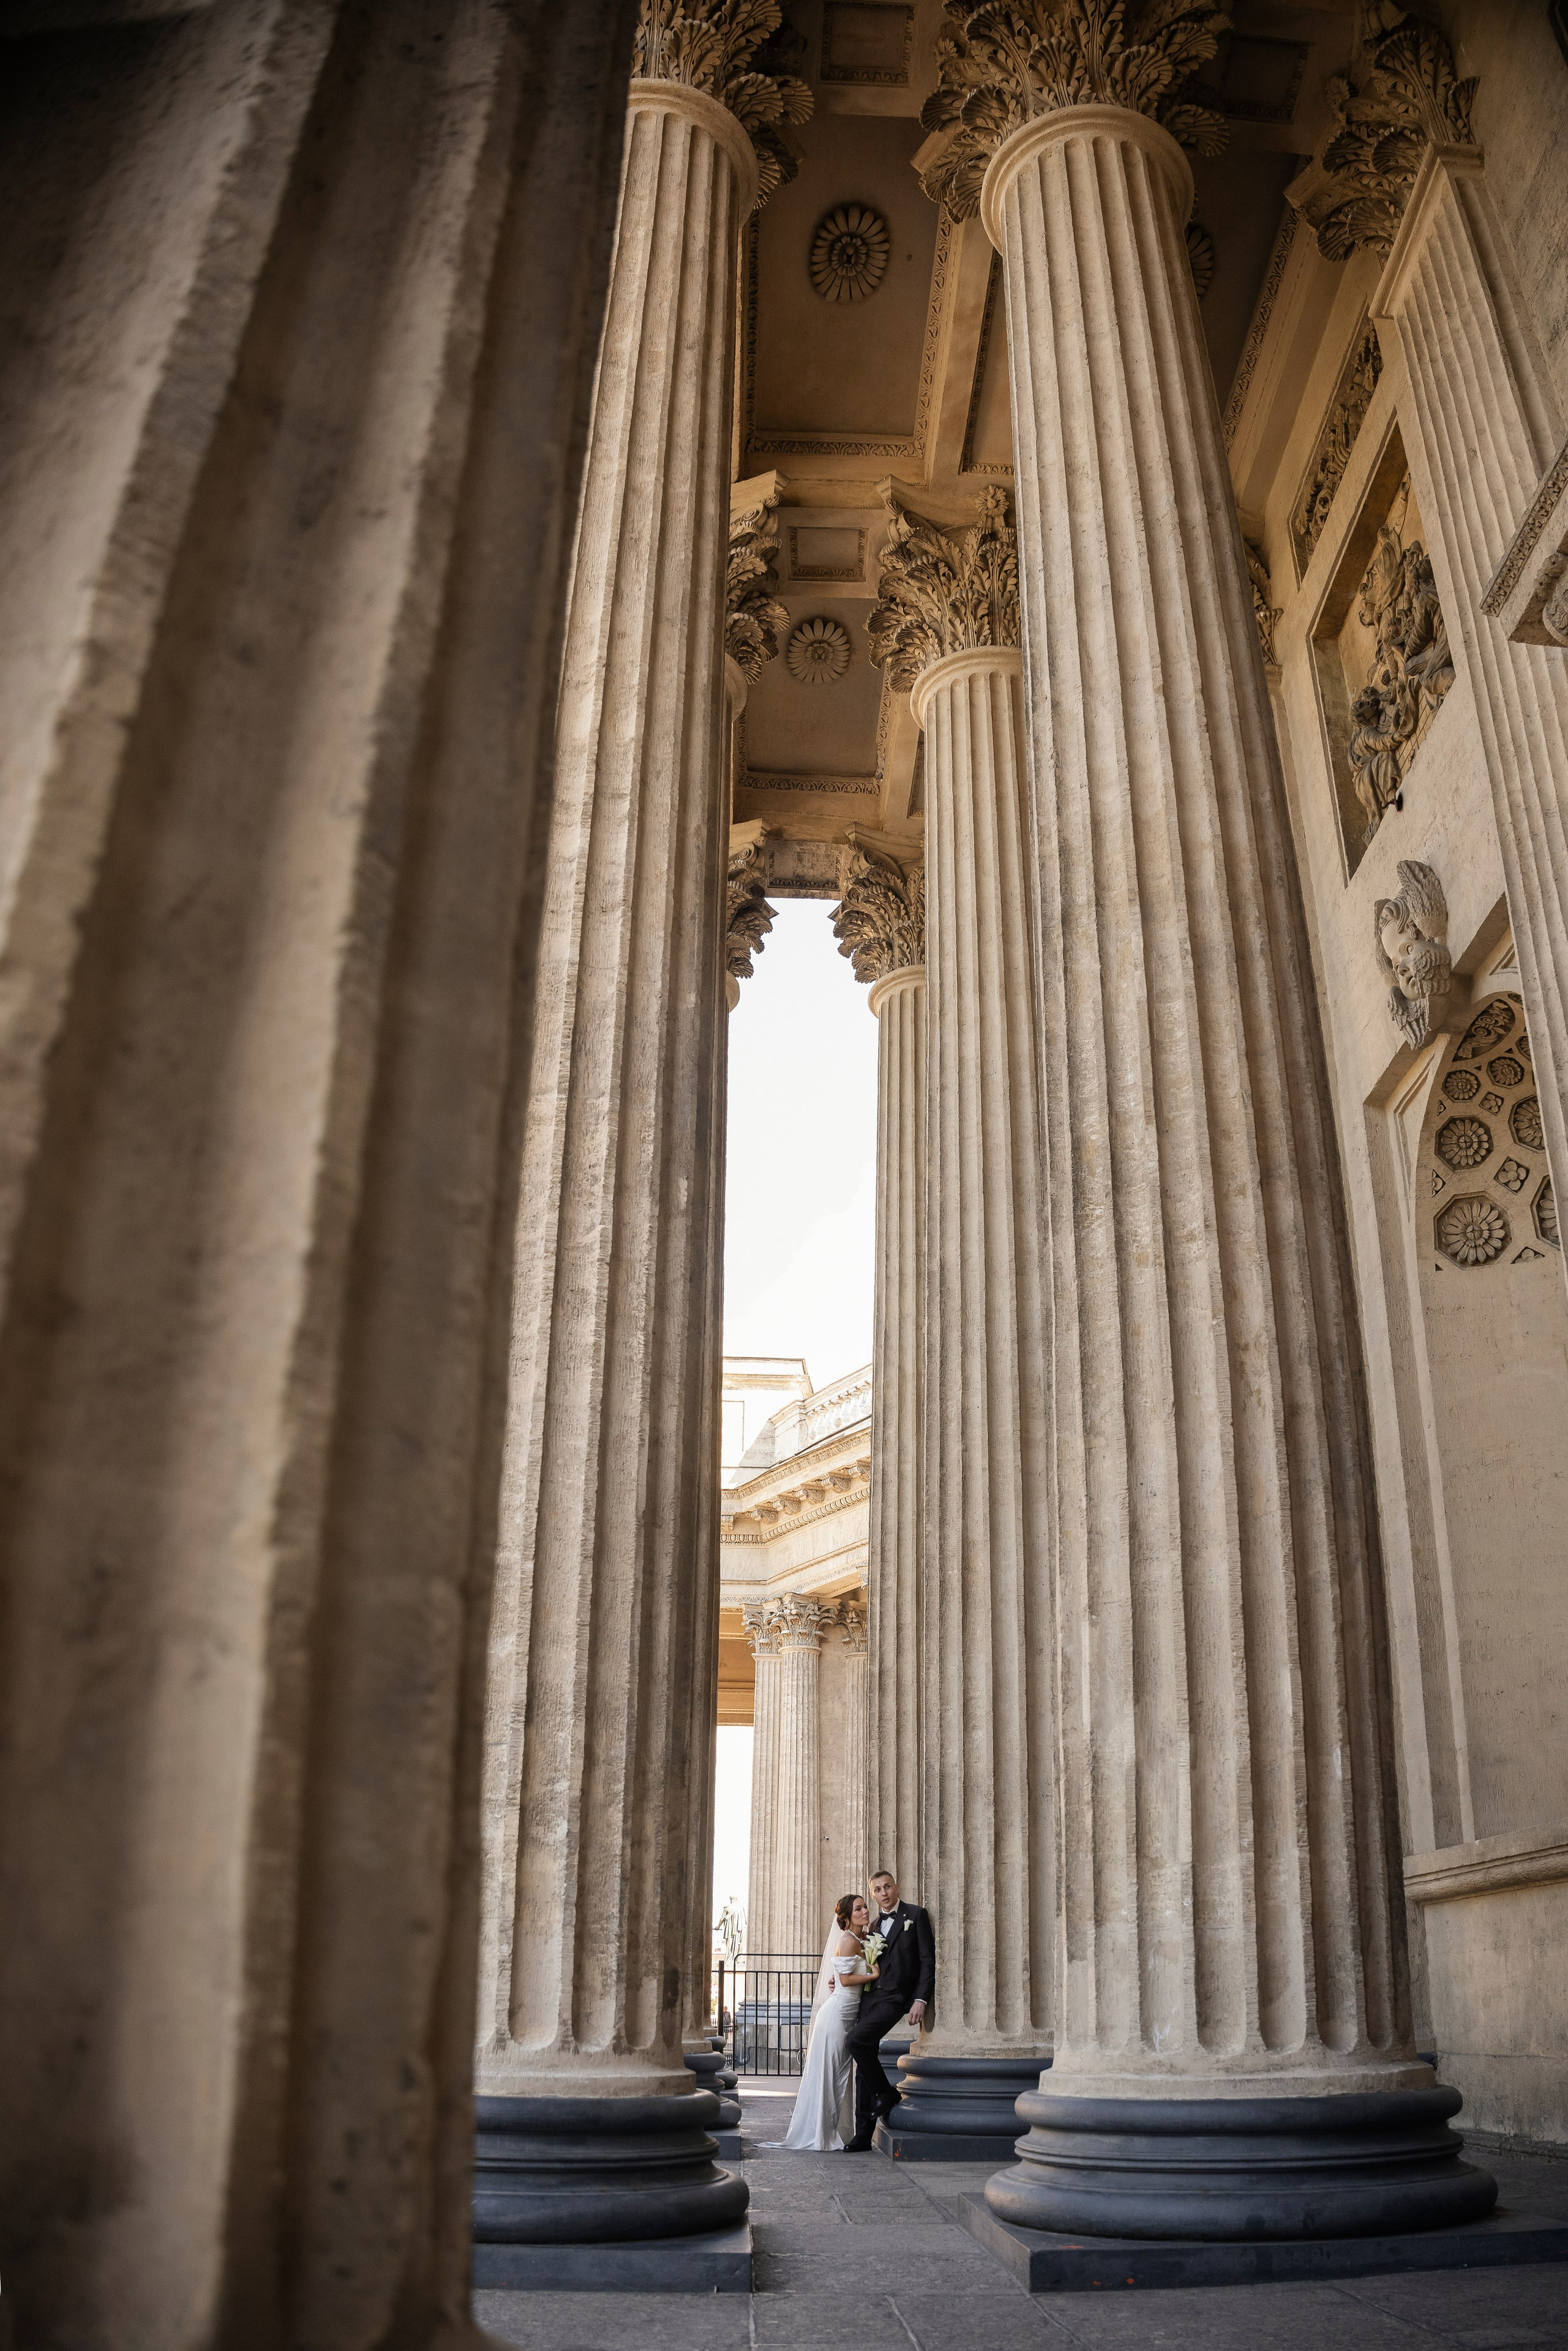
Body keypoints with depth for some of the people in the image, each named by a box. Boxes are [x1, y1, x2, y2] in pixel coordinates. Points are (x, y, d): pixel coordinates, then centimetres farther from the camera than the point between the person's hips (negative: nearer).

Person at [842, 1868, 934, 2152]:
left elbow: (928, 1961, -6)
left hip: (895, 1997, -7)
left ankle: (886, 2093, -3)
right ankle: (863, 2135, 11)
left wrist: (920, 2000, -15)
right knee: (864, 2068, 5)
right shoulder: (874, 1926, 19)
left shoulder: (916, 1915, -1)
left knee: (858, 2041, -24)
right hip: (869, 1998, 7)